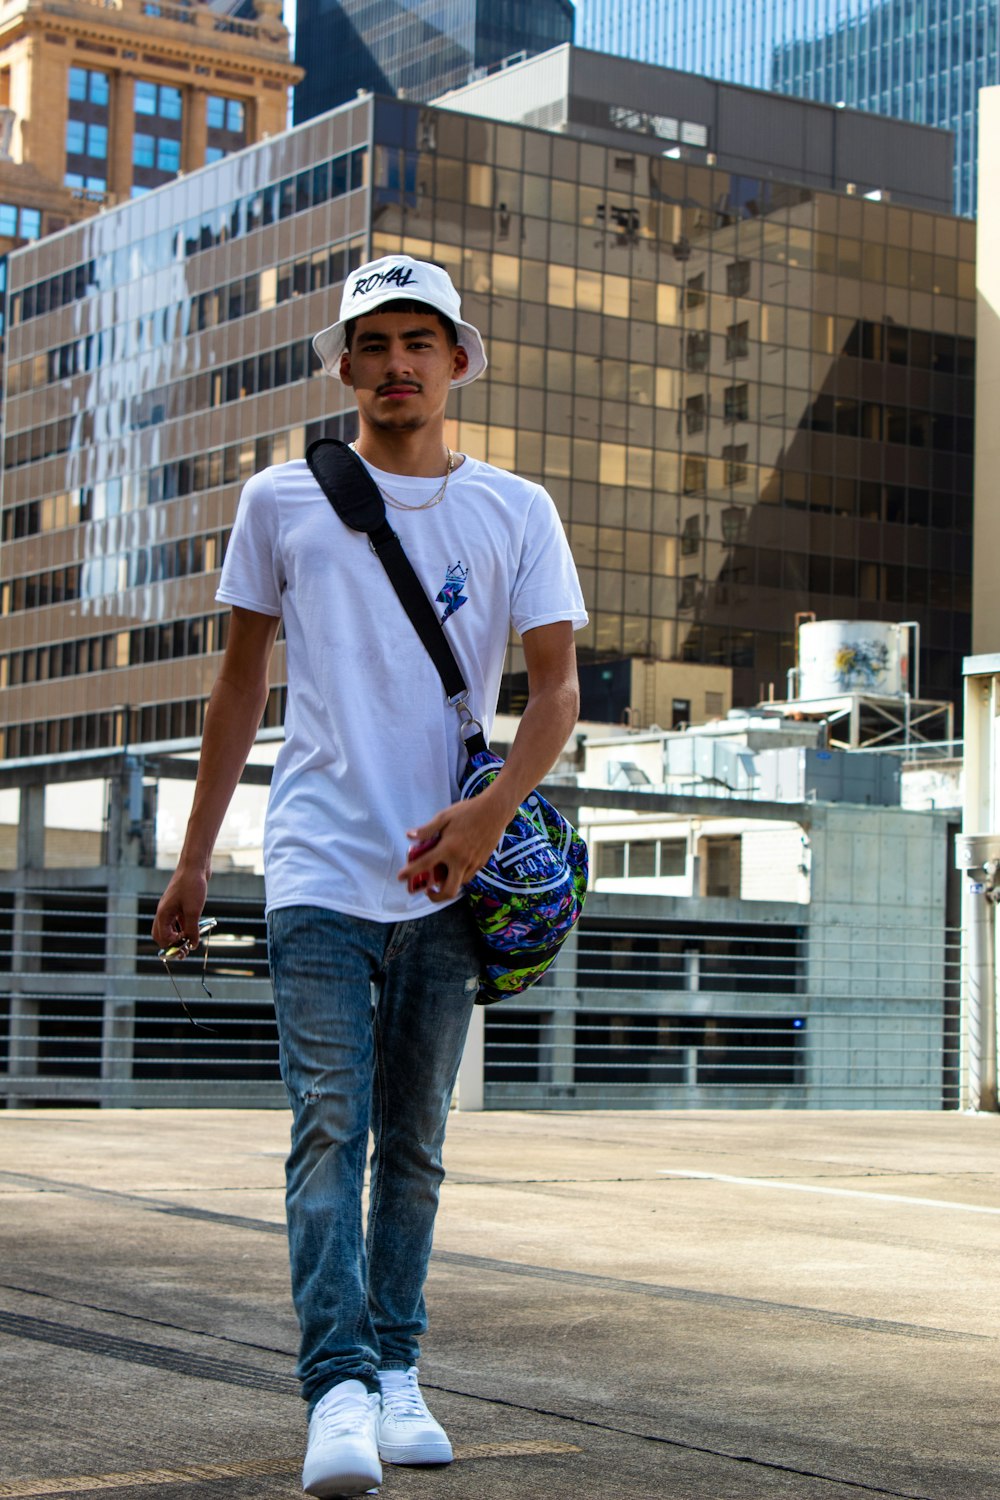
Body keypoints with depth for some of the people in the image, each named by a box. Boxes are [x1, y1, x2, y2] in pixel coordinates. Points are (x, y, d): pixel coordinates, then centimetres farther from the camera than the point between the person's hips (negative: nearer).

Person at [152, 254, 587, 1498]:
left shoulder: (516, 513, 7)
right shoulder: (281, 502, 7)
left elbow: (555, 684, 4)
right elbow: (241, 684, 12)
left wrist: (490, 811, -14)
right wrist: (192, 861, 11)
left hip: (448, 878, 2)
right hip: (321, 869, -1)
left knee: (414, 1141, 9)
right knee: (329, 1127, -12)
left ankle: (396, 1374, 17)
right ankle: (339, 1393, -16)